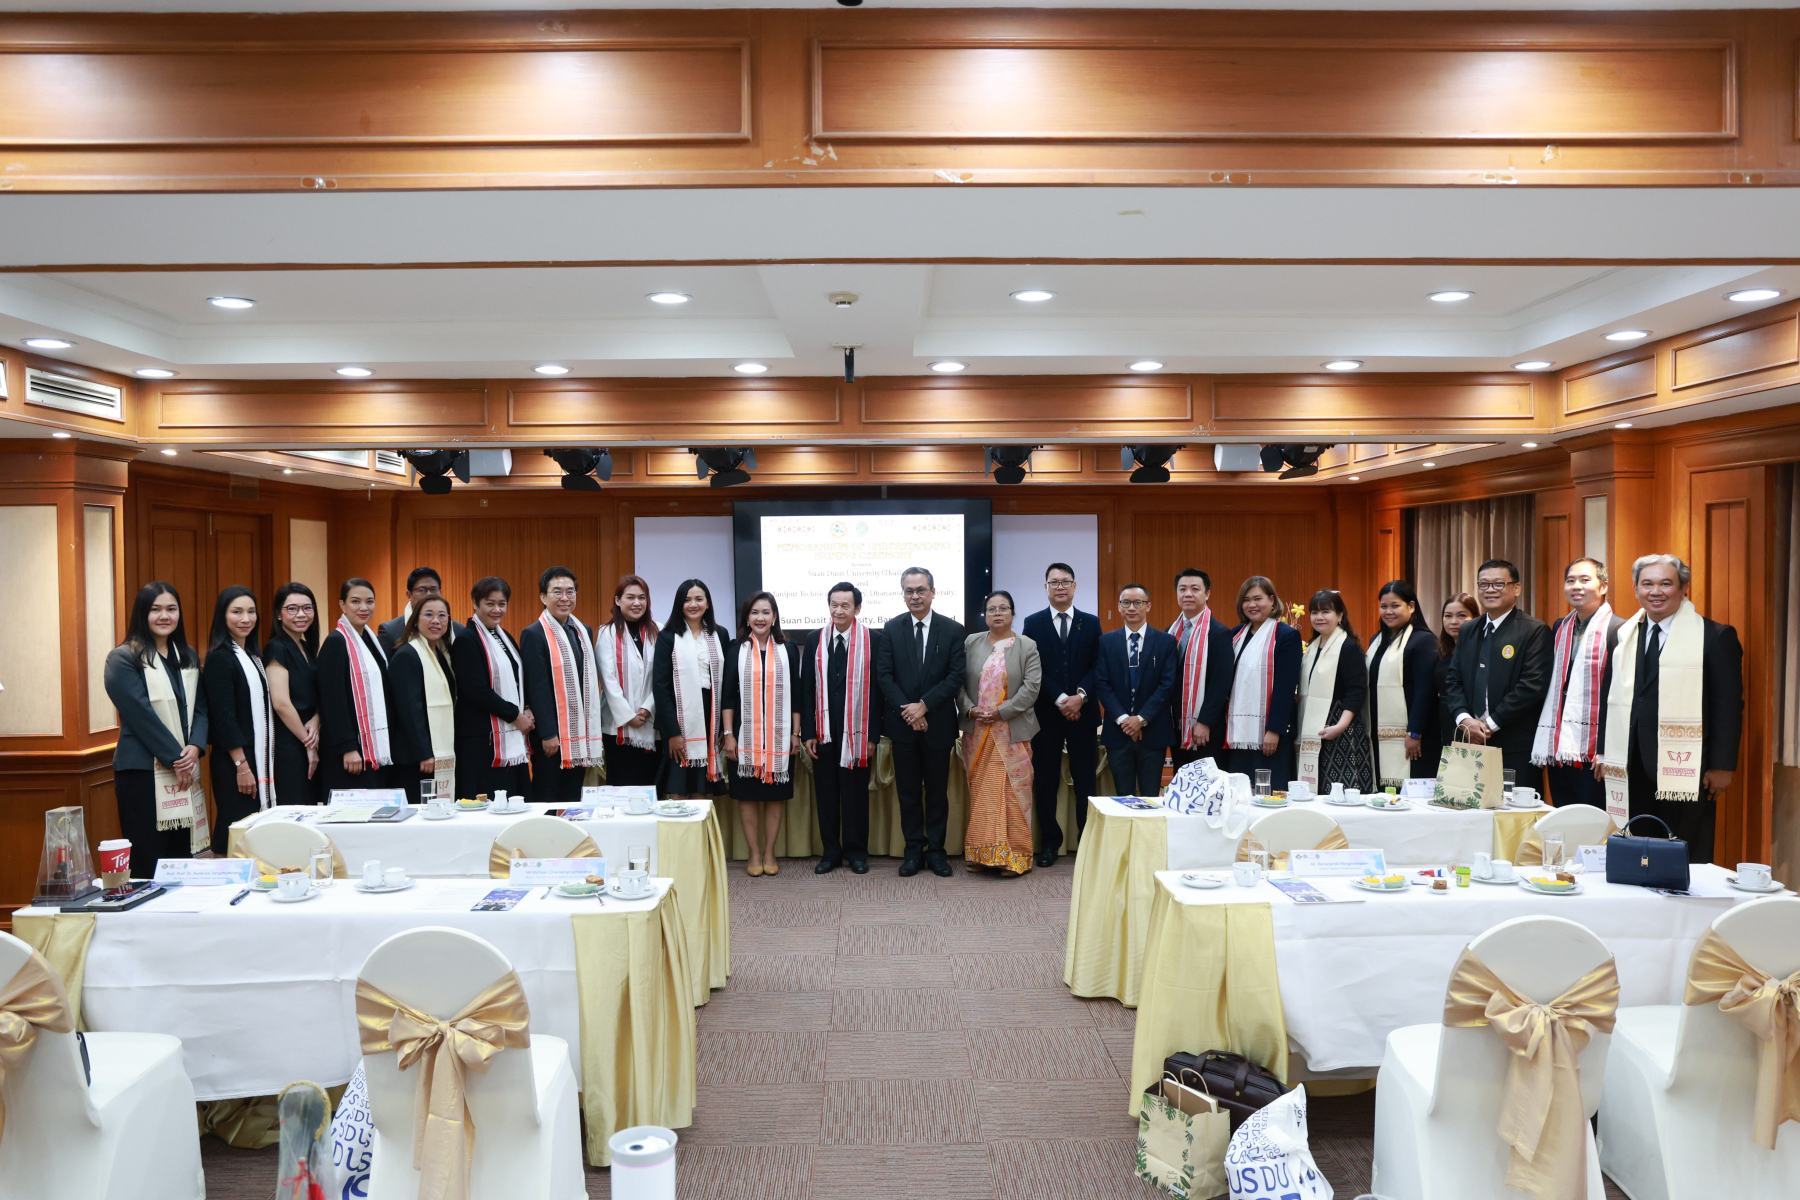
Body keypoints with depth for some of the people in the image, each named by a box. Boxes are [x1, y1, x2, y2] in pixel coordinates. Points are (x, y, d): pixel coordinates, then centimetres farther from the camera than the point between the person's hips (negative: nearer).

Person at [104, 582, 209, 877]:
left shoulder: (188, 658, 15)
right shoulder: (123, 658, -5)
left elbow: (200, 707, 11)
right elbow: (141, 713, -11)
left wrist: (195, 747, -7)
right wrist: (175, 758, -12)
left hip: (185, 768, 6)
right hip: (143, 771, -6)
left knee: (182, 854, 7)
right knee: (147, 861, -3)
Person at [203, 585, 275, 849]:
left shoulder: (254, 656, 14)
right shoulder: (219, 658, -11)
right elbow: (223, 715, -16)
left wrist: (267, 761, 12)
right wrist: (241, 765, -18)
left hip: (260, 756, 8)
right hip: (235, 760, -8)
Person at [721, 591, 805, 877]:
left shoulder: (788, 650, 6)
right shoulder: (736, 650, 4)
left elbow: (795, 694, 6)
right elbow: (727, 695, 2)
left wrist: (796, 734, 1)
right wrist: (728, 734, -4)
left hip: (779, 734, 1)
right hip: (746, 733, 0)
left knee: (776, 794, 4)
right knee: (747, 794, 2)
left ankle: (769, 853, 15)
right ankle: (754, 854, 13)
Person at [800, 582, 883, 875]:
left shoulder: (873, 640, -2)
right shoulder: (816, 641, 6)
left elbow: (877, 688, -3)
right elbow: (807, 688, 6)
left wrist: (873, 734, -7)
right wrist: (808, 732, 0)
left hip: (856, 731, -2)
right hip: (824, 731, 3)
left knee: (856, 793, 6)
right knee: (826, 793, 8)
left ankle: (856, 851, 19)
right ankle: (831, 851, 20)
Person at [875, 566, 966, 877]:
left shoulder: (953, 630, -1)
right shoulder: (892, 629, 3)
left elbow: (956, 676, -7)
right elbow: (884, 676, -2)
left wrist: (924, 705, -15)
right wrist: (907, 712, -12)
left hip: (938, 723, -1)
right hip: (902, 723, 1)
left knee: (937, 790, 7)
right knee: (908, 790, 7)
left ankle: (936, 849, 17)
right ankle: (913, 850, 16)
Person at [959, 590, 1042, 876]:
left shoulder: (1027, 646, 1)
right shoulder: (971, 643, 9)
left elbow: (1031, 688, -7)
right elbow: (959, 681, 7)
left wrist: (1001, 712, -13)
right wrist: (970, 709, -9)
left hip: (1012, 731, -2)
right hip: (977, 731, 3)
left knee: (1013, 792, -2)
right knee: (980, 791, 5)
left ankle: (1014, 856, 4)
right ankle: (981, 851, 12)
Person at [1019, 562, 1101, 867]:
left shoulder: (1091, 623, 8)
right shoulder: (1033, 623, 4)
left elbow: (1097, 667, 2)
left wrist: (1081, 696, -13)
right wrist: (1060, 699, -13)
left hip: (1083, 713, 1)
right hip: (1046, 713, 0)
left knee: (1085, 780, 4)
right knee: (1045, 781, 4)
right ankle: (1050, 842, 14)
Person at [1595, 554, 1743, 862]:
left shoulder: (1716, 637, -3)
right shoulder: (1623, 635, 11)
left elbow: (1729, 707, -5)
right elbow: (1609, 696, 16)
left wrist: (1722, 766, -9)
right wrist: (1604, 752, 12)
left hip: (1684, 770, -4)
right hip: (1631, 767, 4)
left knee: (1686, 859, 2)